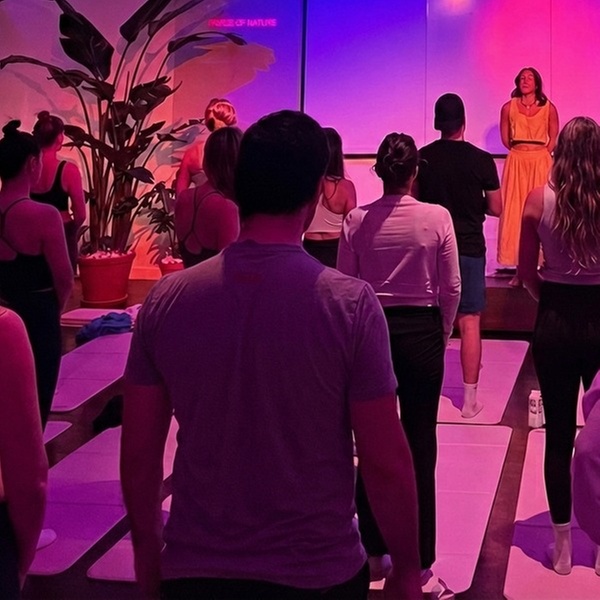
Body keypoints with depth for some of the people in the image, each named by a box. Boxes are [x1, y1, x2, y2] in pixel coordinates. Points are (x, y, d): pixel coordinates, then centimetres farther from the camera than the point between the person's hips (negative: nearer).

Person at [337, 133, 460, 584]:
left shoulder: (357, 221, -6)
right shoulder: (437, 217, -9)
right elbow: (452, 287, -6)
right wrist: (443, 333, 9)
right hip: (422, 331, -1)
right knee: (420, 441, 6)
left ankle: (375, 546, 24)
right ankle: (419, 555, 13)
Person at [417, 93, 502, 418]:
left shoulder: (422, 158, -4)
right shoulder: (481, 160, -9)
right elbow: (495, 208, -3)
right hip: (469, 248, -2)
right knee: (469, 324, 2)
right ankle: (470, 398, 3)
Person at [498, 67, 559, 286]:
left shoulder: (548, 108, 2)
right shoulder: (509, 107, 4)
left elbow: (553, 138, 9)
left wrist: (539, 154, 5)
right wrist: (521, 151, 11)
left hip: (541, 164, -1)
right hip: (516, 163, 1)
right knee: (514, 213, -4)